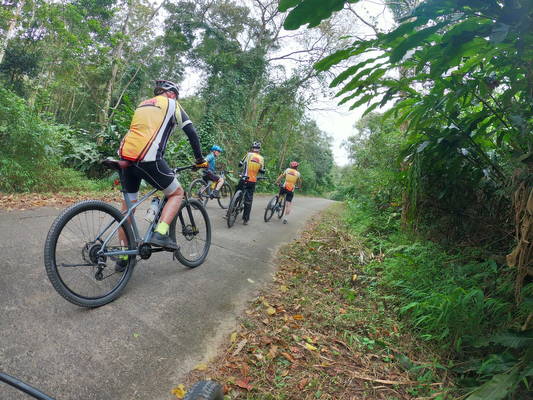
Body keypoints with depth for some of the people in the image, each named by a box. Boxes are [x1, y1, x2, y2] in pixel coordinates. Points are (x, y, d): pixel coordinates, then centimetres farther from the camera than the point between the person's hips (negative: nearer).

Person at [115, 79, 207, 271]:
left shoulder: (142, 105, 30)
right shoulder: (171, 104, 11)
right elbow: (191, 133, 5)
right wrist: (200, 160, 13)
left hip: (126, 155, 7)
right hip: (148, 158, -7)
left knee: (128, 205, 15)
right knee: (177, 192, 12)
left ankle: (123, 257, 21)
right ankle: (160, 233, -7)